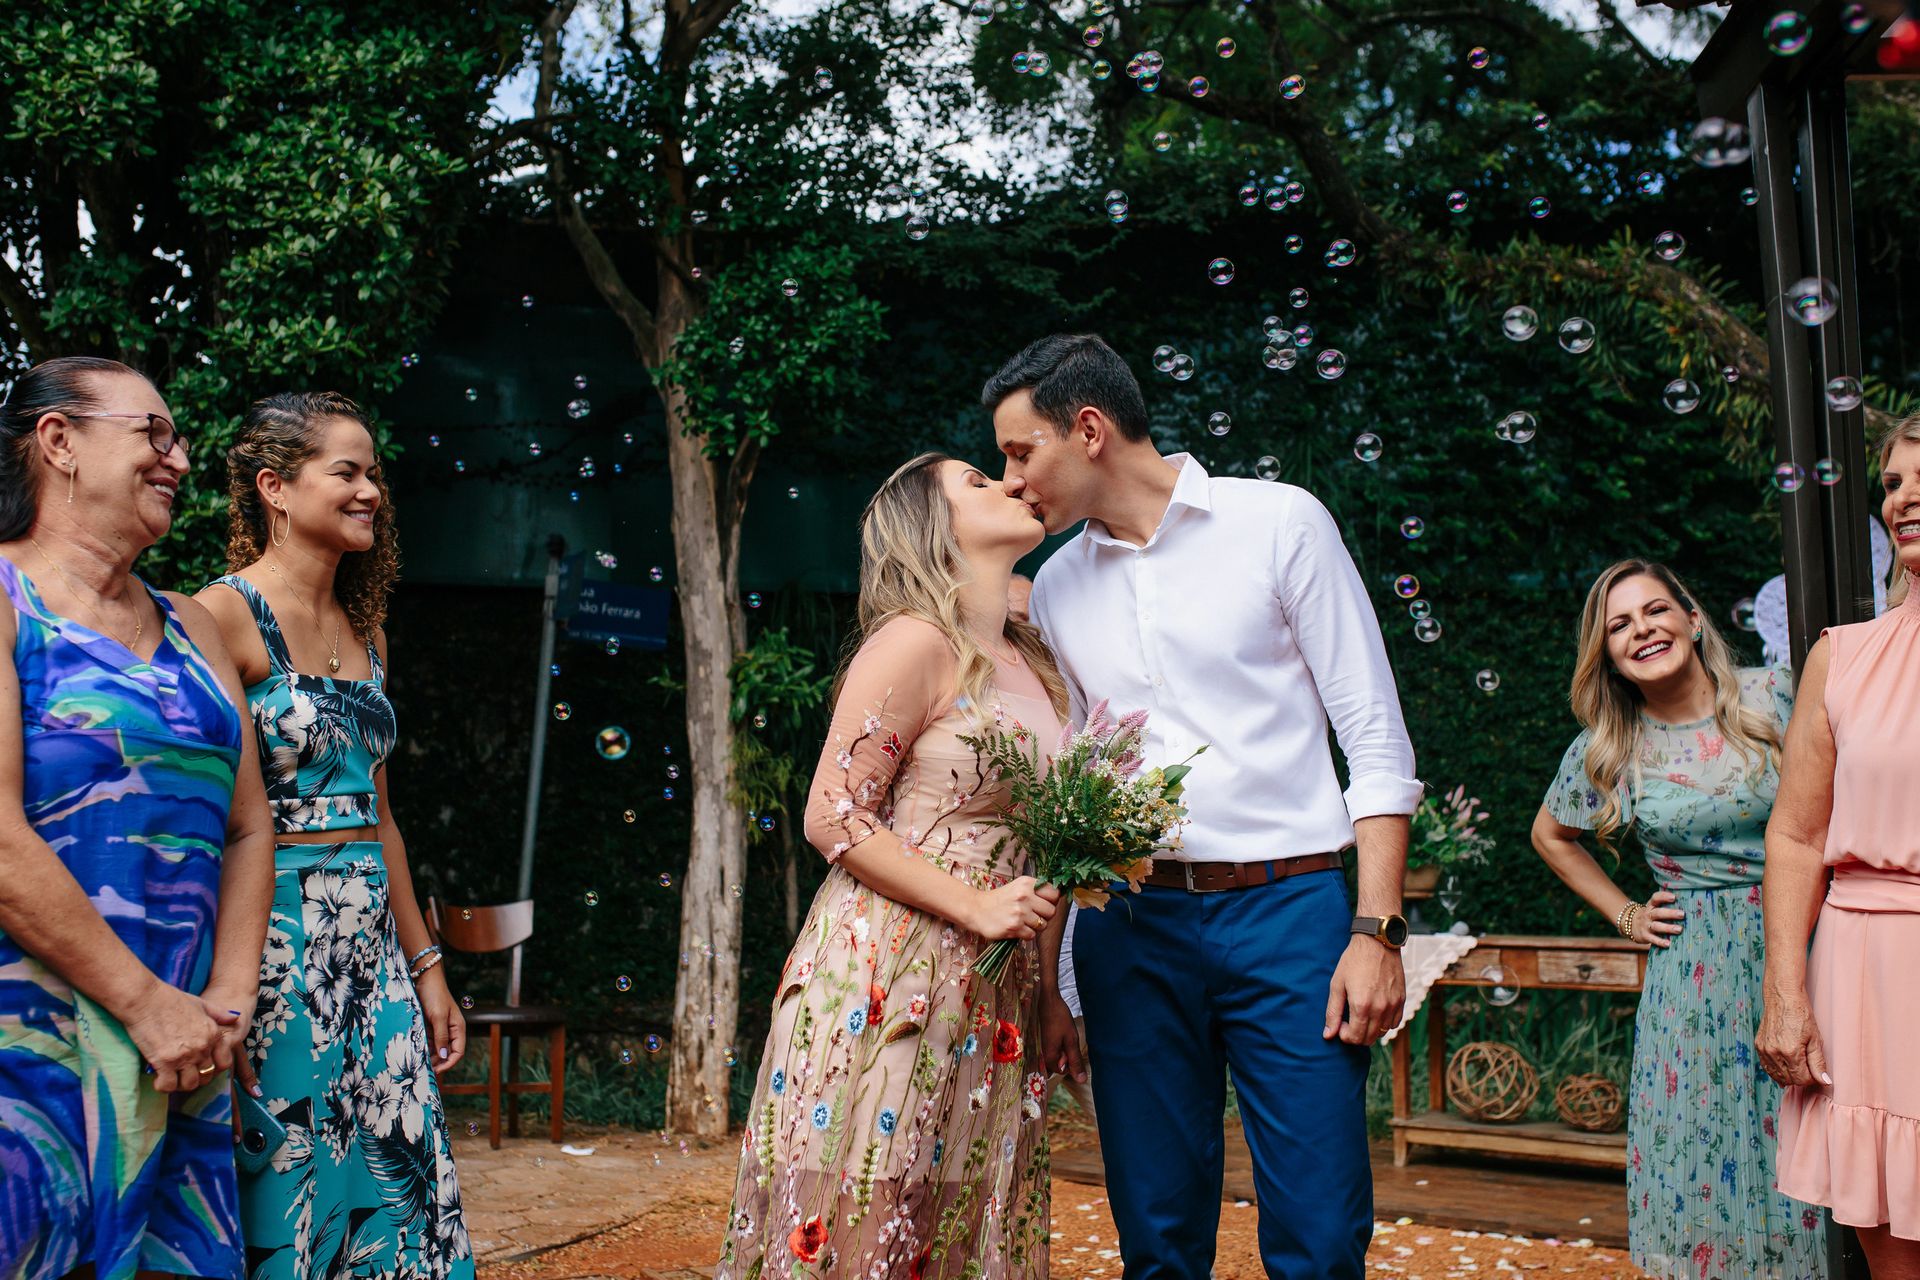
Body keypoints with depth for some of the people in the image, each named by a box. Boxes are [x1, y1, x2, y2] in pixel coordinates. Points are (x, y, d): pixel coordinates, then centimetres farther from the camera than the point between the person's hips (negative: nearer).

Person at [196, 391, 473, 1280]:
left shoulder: (363, 631, 13)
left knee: (401, 1202, 8)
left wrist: (423, 964, 17)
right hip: (276, 944, -7)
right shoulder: (225, 615, -9)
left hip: (371, 949, 7)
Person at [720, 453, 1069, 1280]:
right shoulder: (915, 644, -9)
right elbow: (833, 818, -13)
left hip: (990, 994, 7)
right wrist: (976, 909, -16)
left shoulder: (1031, 663, 14)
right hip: (888, 977, -7)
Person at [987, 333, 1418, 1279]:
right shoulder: (1057, 585, 12)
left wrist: (1376, 929, -10)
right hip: (1131, 924, 3)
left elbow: (1375, 737, -1)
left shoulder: (1280, 522, 1)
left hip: (1287, 909, -3)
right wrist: (1043, 981, 13)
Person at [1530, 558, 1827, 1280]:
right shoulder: (1606, 750, 1)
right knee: (1700, 1157, 2)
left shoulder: (1773, 696, -2)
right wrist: (1624, 914, 11)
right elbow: (1551, 835, 18)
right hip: (1695, 968, 0)